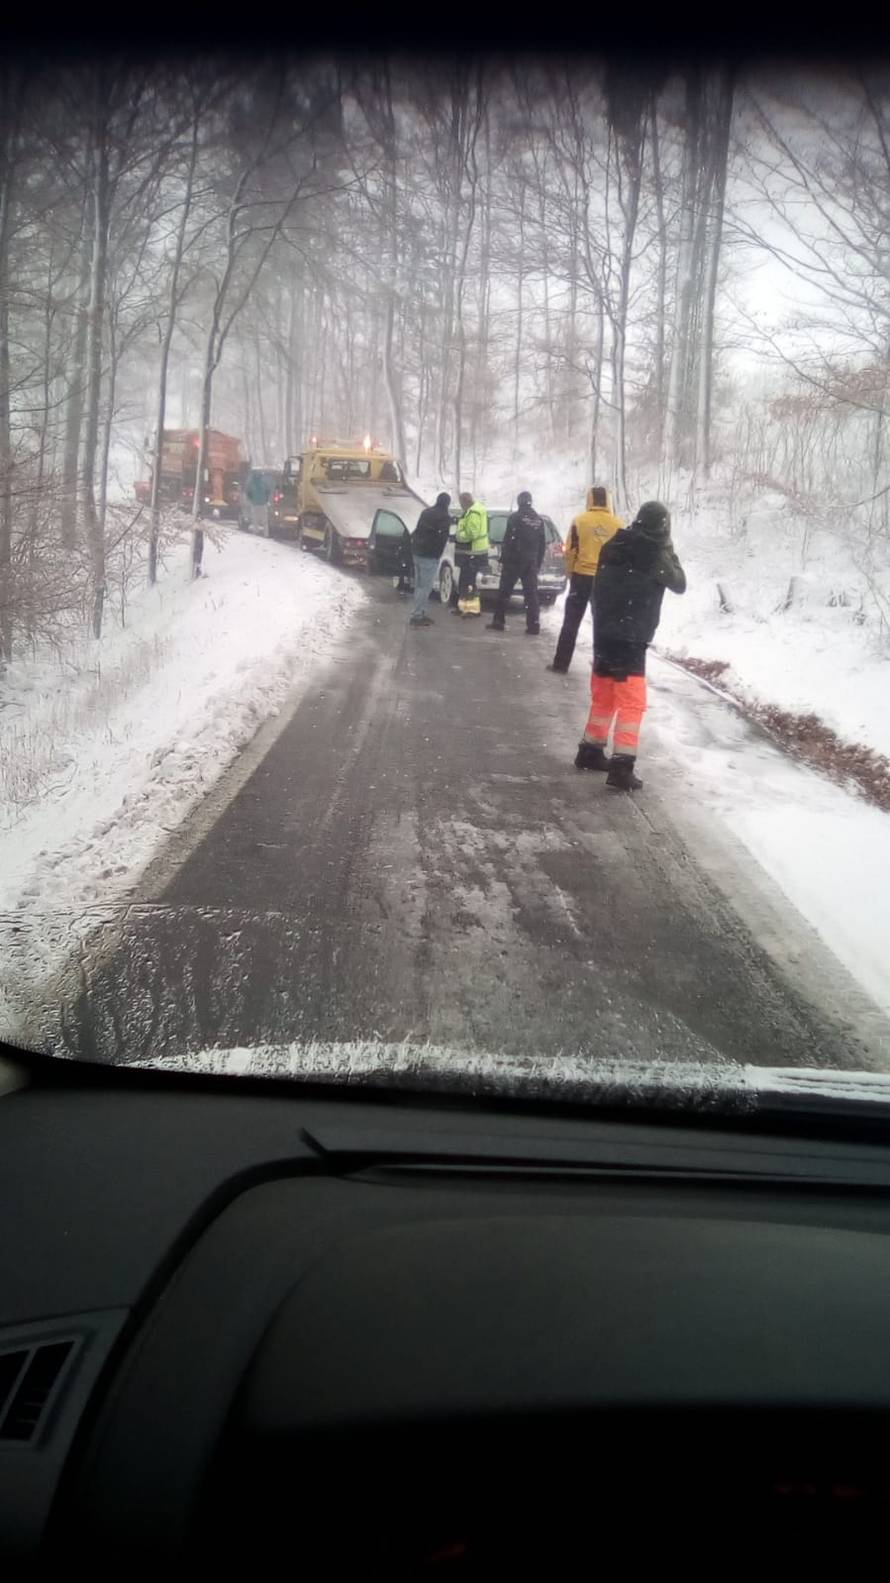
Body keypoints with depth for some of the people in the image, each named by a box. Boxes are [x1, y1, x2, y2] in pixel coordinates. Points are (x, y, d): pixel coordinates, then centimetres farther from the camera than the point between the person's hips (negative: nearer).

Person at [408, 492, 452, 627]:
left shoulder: (426, 512, 14)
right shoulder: (444, 517, -11)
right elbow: (442, 539, -15)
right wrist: (438, 555, -7)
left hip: (417, 552, 8)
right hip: (429, 555, -8)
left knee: (419, 585, 15)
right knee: (425, 587, -5)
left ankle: (420, 613, 20)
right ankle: (417, 616, -6)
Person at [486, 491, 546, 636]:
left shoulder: (515, 518, -7)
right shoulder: (539, 520, 9)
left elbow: (507, 540, -12)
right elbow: (543, 544, 12)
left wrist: (502, 559, -6)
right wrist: (538, 564, 15)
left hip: (514, 560, -4)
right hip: (531, 563, 4)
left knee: (504, 592, 5)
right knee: (531, 594, 4)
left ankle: (498, 622, 8)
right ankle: (534, 627, 0)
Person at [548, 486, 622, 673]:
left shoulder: (580, 521, -6)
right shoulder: (618, 524, 0)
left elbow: (570, 551, -4)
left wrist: (570, 573, 9)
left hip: (582, 576, -2)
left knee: (571, 622, 5)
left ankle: (561, 664, 3)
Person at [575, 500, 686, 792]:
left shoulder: (612, 547, 6)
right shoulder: (657, 555, -11)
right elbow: (679, 585, 6)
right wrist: (669, 552, 17)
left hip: (603, 634, 7)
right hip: (630, 639, -7)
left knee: (603, 696, 20)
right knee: (631, 703, -4)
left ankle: (590, 751, 29)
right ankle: (621, 767, -10)